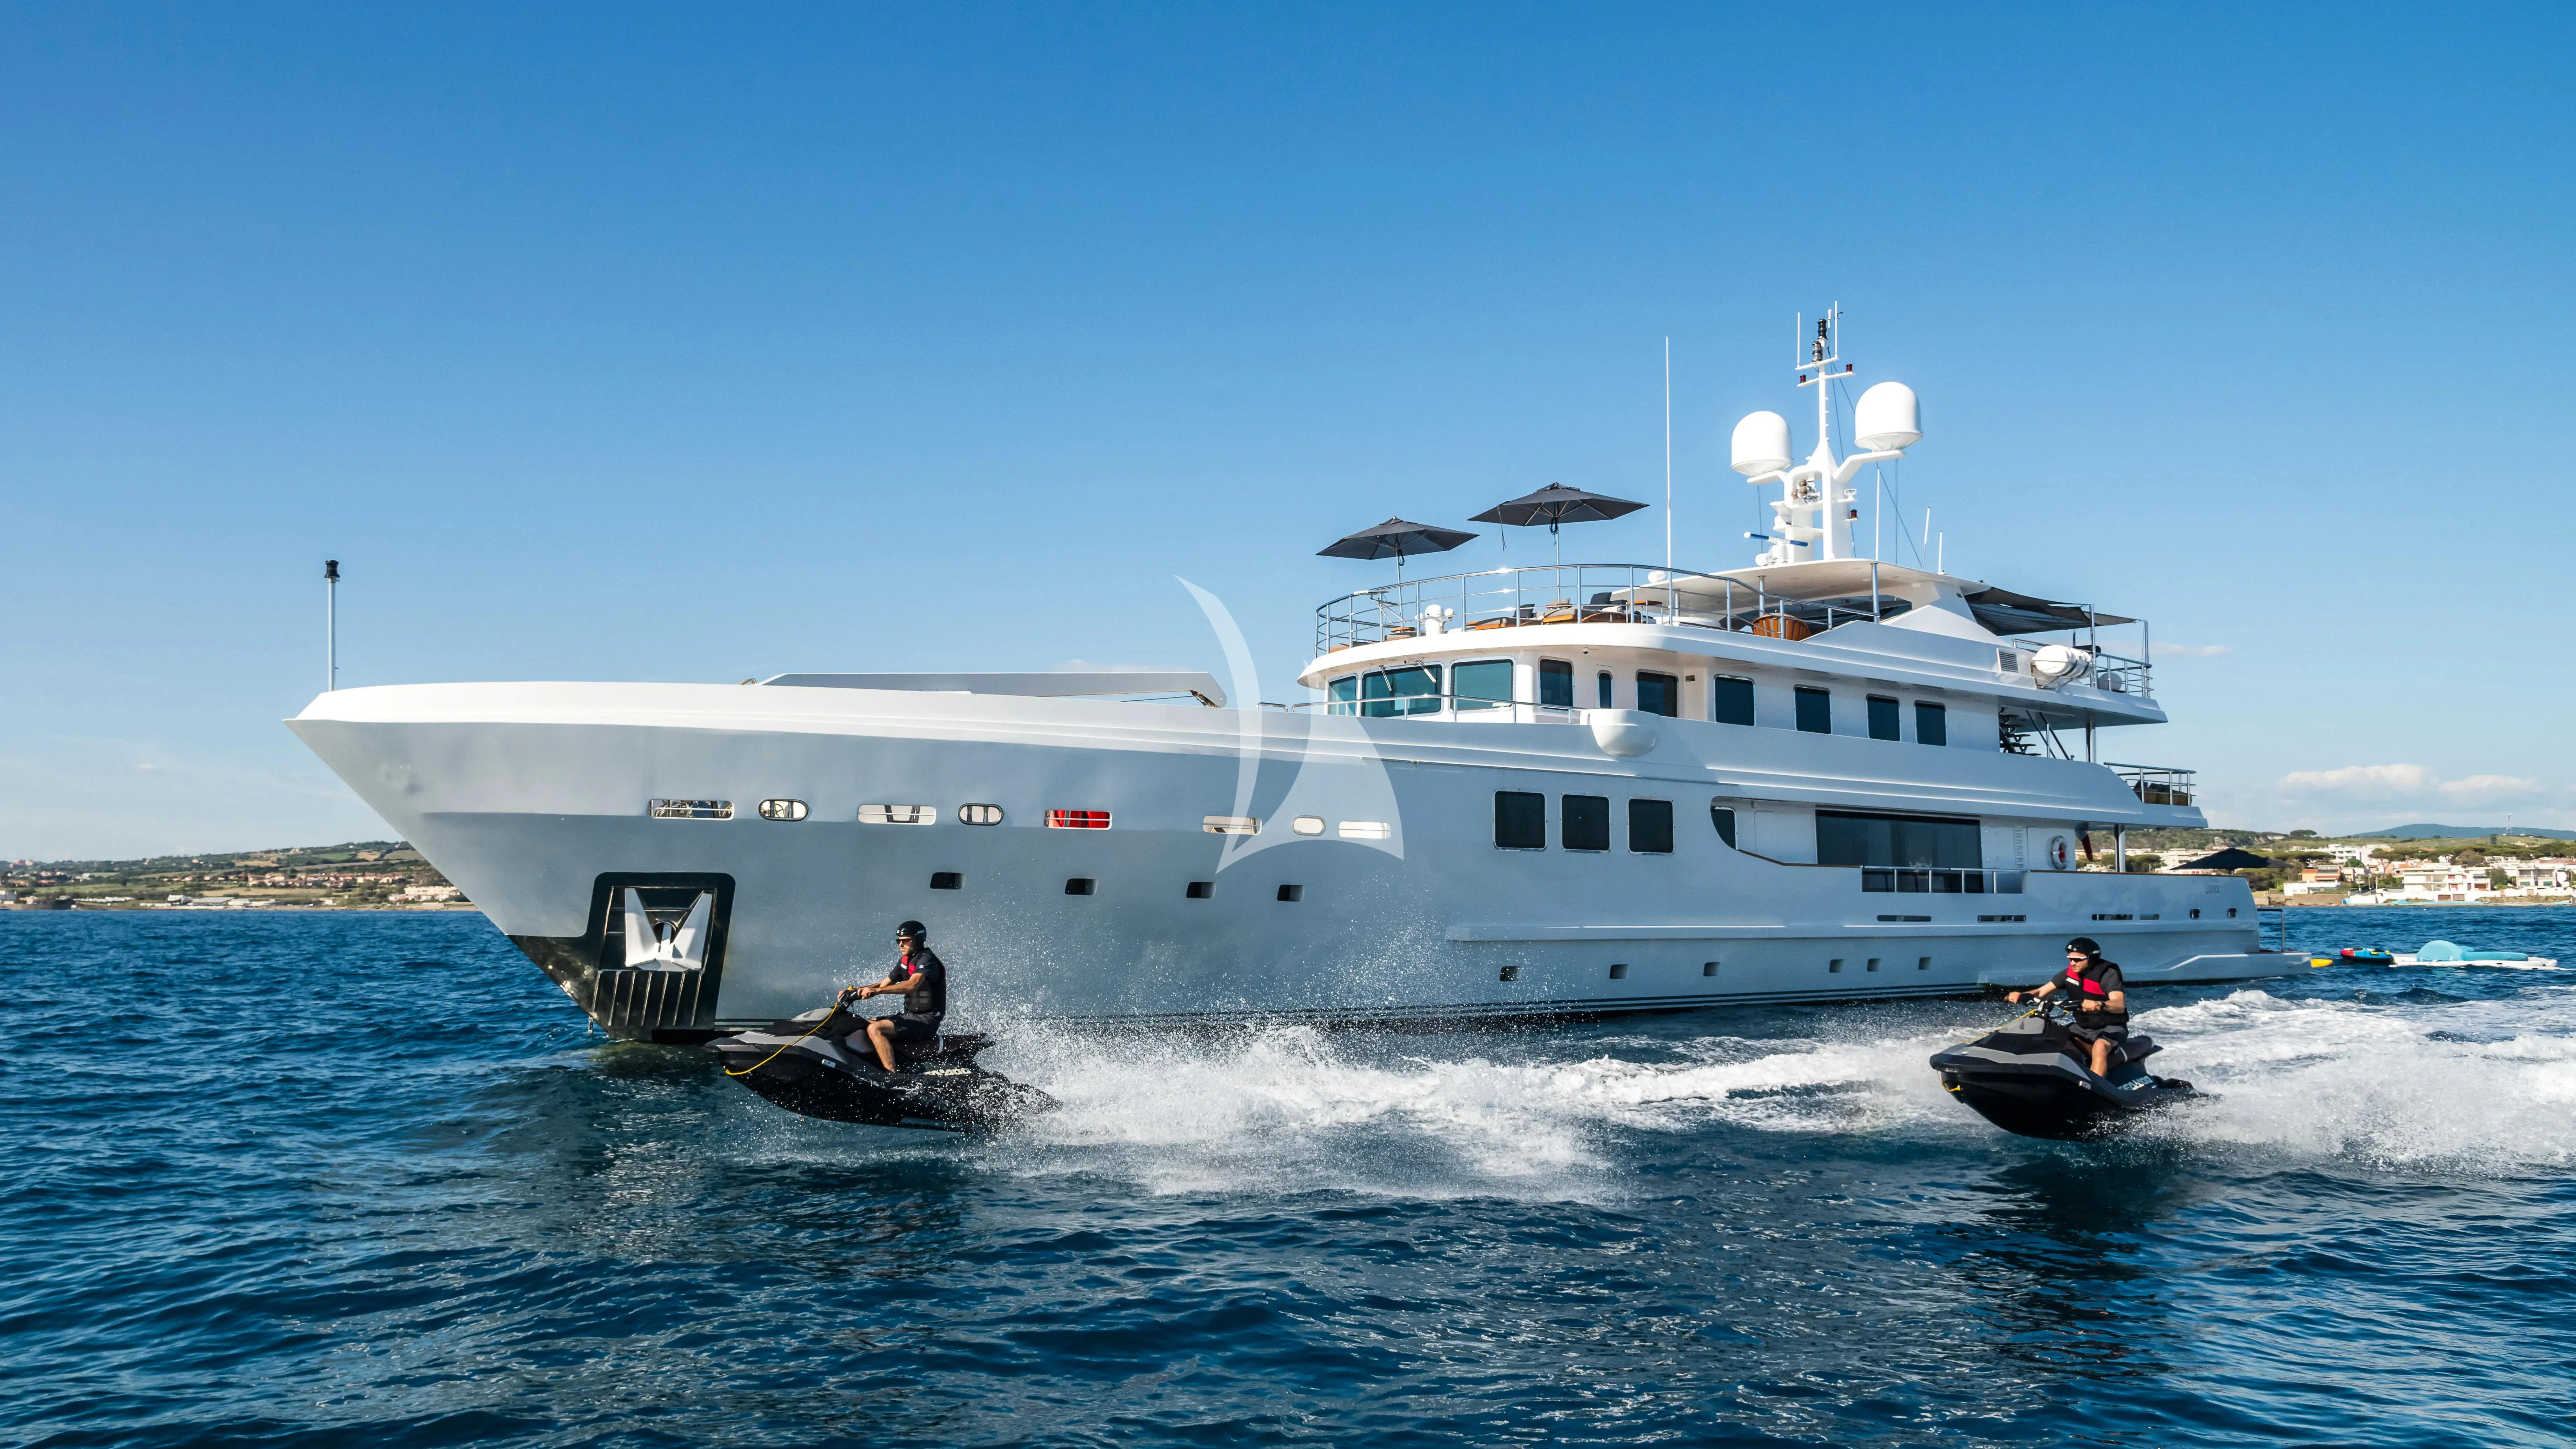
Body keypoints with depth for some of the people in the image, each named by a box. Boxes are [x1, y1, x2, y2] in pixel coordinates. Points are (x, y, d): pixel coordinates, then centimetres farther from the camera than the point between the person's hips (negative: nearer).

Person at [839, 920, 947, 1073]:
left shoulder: (927, 959, -14)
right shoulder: (905, 960, 16)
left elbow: (912, 985, -31)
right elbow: (884, 985, 19)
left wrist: (876, 991, -38)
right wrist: (854, 991, 6)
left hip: (926, 1020, -10)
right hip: (910, 1015, 10)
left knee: (875, 1029, -26)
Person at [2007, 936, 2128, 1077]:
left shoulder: (2108, 974, -16)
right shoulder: (2069, 973, 1)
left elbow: (2120, 1006, -32)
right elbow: (2041, 992, 2)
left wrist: (2099, 1005, -54)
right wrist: (2020, 995, -20)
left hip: (2112, 1028, -7)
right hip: (2083, 1027, 7)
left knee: (2100, 1047, -38)